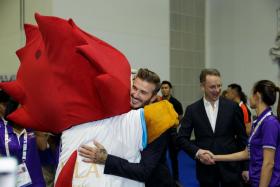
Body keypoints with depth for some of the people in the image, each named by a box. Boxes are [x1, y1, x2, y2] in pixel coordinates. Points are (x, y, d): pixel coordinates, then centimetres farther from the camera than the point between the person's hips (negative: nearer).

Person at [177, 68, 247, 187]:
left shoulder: (232, 107, -2)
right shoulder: (192, 110, -2)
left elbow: (241, 138, 3)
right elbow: (181, 138, -1)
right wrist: (197, 152, -18)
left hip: (230, 167, 0)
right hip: (205, 168, 0)